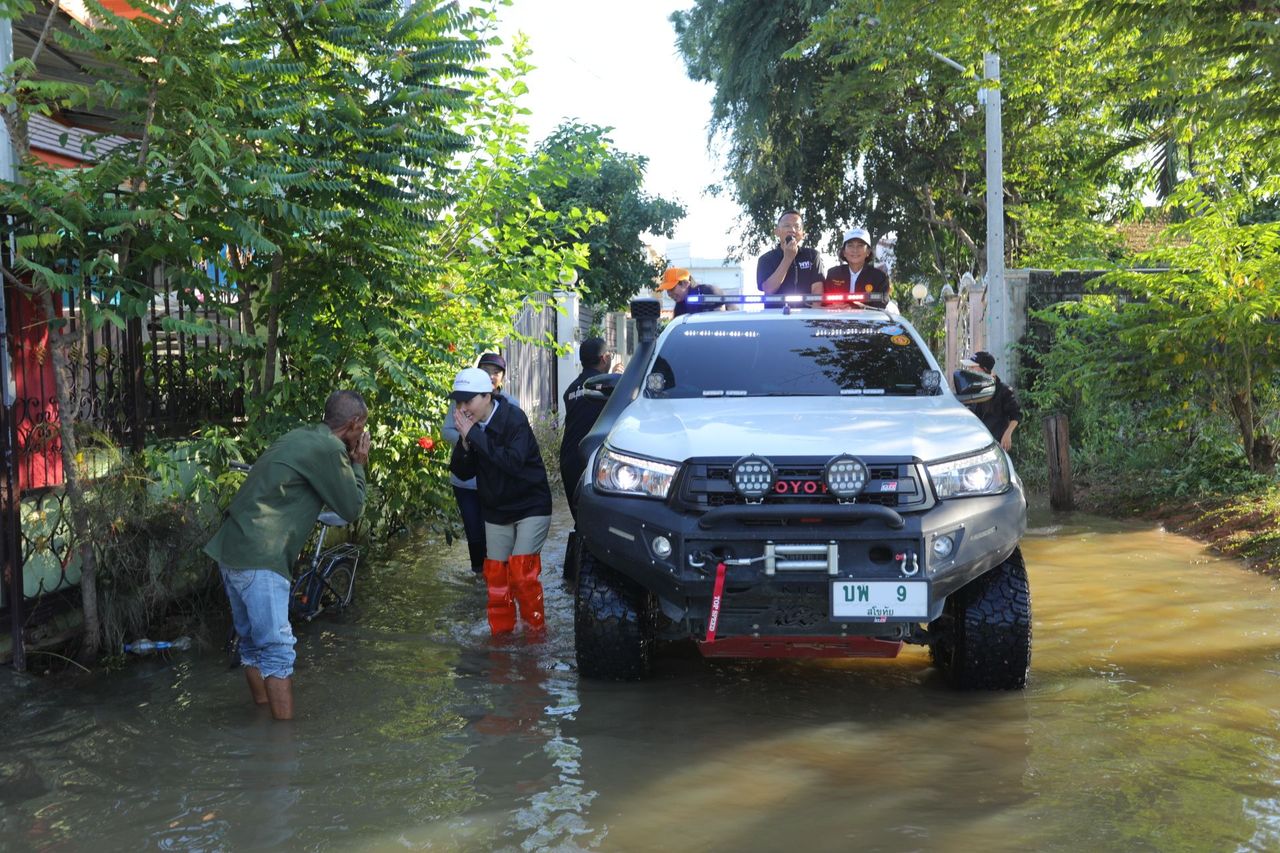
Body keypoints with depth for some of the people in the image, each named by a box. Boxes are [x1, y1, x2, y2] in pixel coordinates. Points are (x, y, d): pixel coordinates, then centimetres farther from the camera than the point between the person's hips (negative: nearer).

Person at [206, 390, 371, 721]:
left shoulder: (302, 437, 17)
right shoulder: (329, 449, -11)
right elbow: (352, 508, -1)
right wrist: (358, 465, 9)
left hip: (233, 551, 10)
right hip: (259, 560, -10)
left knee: (253, 641, 19)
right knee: (277, 648, -6)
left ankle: (262, 714, 30)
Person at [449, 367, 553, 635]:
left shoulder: (514, 420, -21)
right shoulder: (470, 426, -3)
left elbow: (513, 462, -35)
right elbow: (463, 472, -2)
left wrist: (474, 435, -34)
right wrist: (465, 442, -21)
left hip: (531, 506, -6)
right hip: (495, 510, 6)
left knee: (521, 569, -13)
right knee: (495, 572, 8)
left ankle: (536, 629, 3)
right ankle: (501, 631, 22)